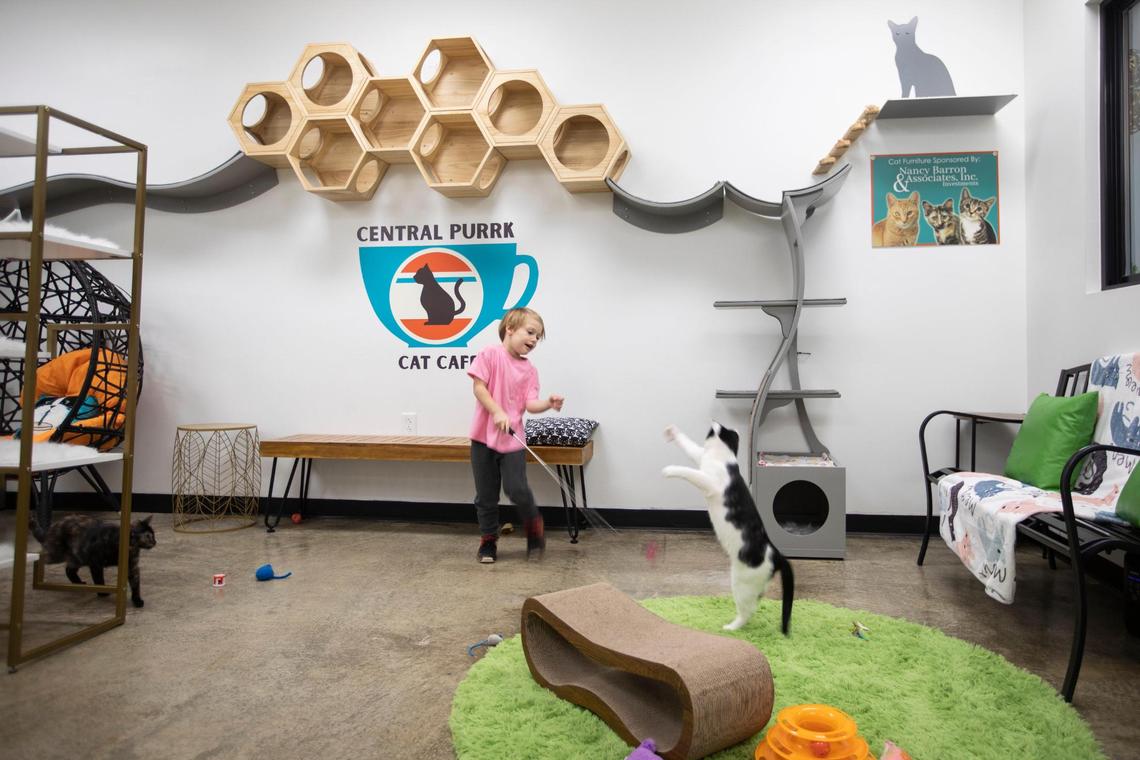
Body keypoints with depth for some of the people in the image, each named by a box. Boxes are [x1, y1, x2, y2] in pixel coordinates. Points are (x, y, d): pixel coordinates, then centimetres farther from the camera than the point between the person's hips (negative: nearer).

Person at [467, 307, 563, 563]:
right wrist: (498, 413, -22)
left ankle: (535, 529, 16)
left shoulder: (529, 369, 4)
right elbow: (479, 387, -11)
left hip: (513, 438, 1)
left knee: (517, 489, -12)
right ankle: (488, 541, 26)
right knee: (486, 495, 8)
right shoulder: (490, 354, -5)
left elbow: (531, 404, -5)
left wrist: (549, 403, -25)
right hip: (485, 436, -1)